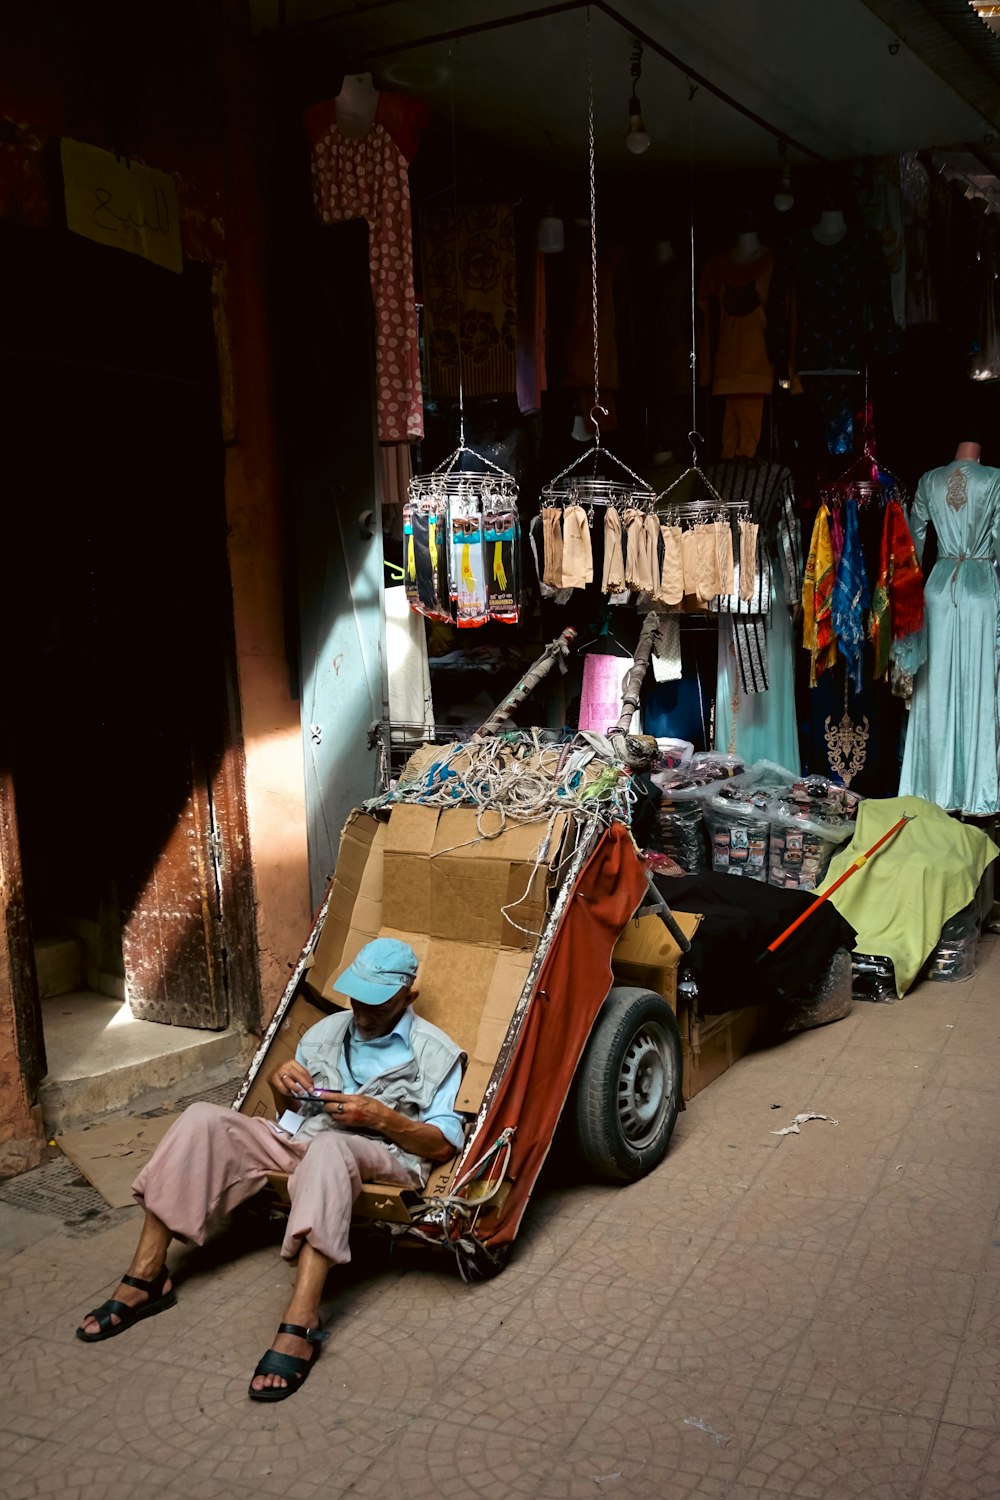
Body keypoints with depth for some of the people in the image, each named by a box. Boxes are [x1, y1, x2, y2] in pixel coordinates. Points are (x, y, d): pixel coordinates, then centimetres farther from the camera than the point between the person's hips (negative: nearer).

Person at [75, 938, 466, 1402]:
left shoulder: (436, 1053, 5)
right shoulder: (328, 1029, 21)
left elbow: (443, 1144, -2)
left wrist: (380, 1116, -16)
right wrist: (281, 1081, 4)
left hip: (377, 1158, -6)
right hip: (296, 1139, 6)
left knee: (328, 1146, -42)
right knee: (202, 1120, -17)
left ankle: (300, 1324, -49)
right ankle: (146, 1278, -15)